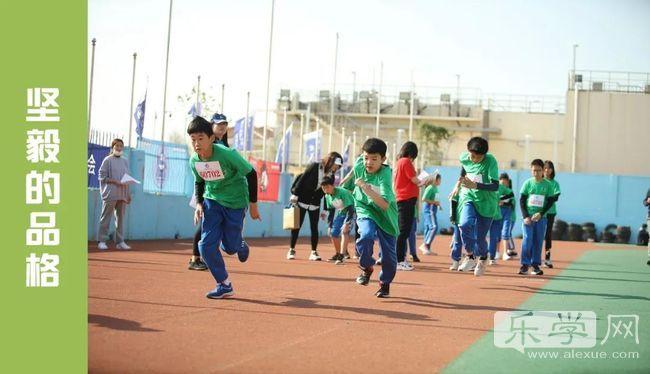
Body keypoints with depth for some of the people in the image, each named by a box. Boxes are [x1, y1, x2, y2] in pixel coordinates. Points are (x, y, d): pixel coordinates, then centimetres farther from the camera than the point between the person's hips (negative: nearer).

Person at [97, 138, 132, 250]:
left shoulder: (125, 161, 16)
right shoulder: (108, 160, -1)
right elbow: (102, 177, -6)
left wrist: (128, 194, 14)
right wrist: (115, 181, -17)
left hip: (122, 194, 6)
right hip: (110, 194, -5)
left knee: (120, 218, 6)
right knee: (106, 217, -2)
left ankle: (120, 242, 10)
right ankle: (102, 241, 1)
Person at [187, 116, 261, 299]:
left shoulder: (227, 154, -27)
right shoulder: (194, 160, -10)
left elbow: (251, 174, -15)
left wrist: (253, 204, -10)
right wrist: (199, 203, -4)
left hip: (235, 202, -4)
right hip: (211, 201, 4)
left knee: (230, 247, 2)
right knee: (206, 245, -10)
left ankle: (241, 246, 41)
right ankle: (225, 285, 4)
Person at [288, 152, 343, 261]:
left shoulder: (331, 176, -1)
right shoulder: (314, 167, -14)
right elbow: (302, 179, -12)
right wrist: (295, 194, -15)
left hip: (315, 204, 4)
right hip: (302, 200, -4)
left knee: (314, 228, 0)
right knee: (297, 226, 1)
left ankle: (314, 252, 7)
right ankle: (291, 250, 11)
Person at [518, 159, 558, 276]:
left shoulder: (548, 185, 0)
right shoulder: (528, 183, 0)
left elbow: (550, 201, 0)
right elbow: (522, 200, 1)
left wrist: (540, 214, -13)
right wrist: (525, 216, -9)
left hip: (541, 217, 1)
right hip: (528, 216, -1)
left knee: (538, 241, 3)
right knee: (527, 239, -8)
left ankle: (535, 265, 10)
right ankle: (525, 264, -2)